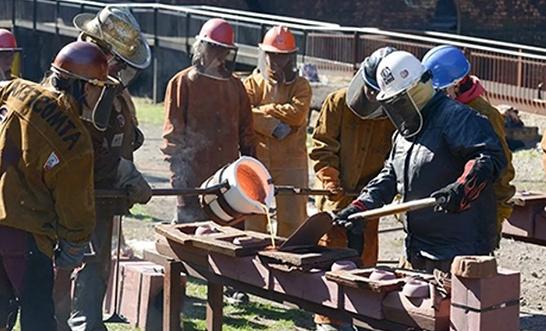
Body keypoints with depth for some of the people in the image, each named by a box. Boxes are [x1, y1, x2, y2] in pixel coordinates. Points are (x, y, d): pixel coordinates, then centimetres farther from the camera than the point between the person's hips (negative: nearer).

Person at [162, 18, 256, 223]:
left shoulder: (235, 86, 16)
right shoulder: (183, 83, 1)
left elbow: (246, 131, 20)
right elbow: (173, 131, -3)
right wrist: (179, 171, -12)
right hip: (194, 181, -5)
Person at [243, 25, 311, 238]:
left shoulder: (300, 86, 8)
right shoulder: (252, 84, 9)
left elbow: (296, 113, -11)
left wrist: (262, 110, -6)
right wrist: (272, 126, -17)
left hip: (291, 162, 0)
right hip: (258, 161, 1)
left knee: (292, 220, 0)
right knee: (254, 217, 4)